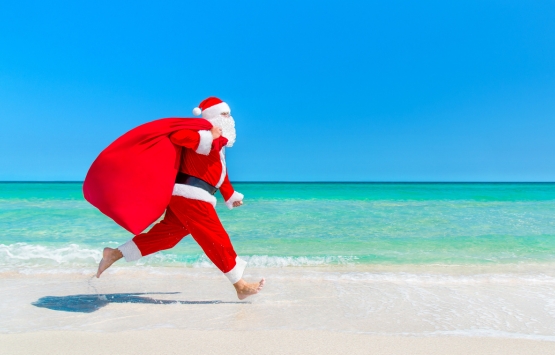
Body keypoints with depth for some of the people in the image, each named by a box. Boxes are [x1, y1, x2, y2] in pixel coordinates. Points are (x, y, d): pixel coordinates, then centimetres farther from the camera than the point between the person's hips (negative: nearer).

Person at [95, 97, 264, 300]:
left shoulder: (216, 139, 22)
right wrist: (209, 138, -23)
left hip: (186, 196, 10)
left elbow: (220, 171, 28)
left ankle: (115, 254, 21)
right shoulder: (204, 130, -9)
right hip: (190, 194, -10)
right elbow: (178, 136, -28)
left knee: (166, 234, 13)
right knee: (217, 239, -5)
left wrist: (231, 196, 28)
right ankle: (241, 286, 4)